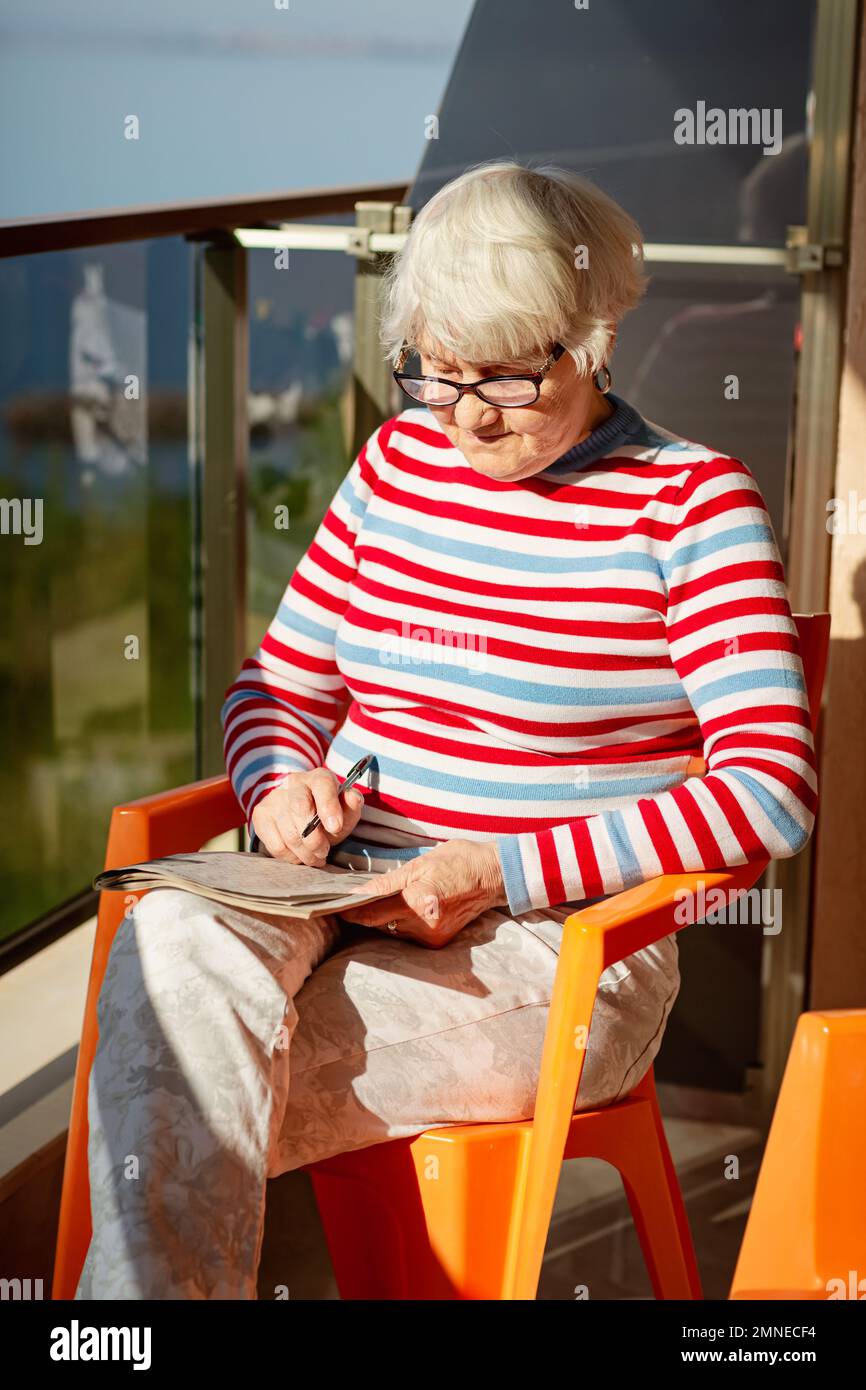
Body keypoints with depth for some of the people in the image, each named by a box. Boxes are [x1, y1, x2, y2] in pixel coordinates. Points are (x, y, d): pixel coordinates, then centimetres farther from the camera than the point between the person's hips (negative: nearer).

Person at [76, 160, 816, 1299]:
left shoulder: (690, 500, -3)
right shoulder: (400, 460, 11)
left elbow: (771, 788, -12)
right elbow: (277, 688, 18)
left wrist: (501, 870, -17)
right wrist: (283, 781, -7)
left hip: (557, 949, -4)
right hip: (340, 897, 5)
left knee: (178, 1095, -26)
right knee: (169, 943, -30)